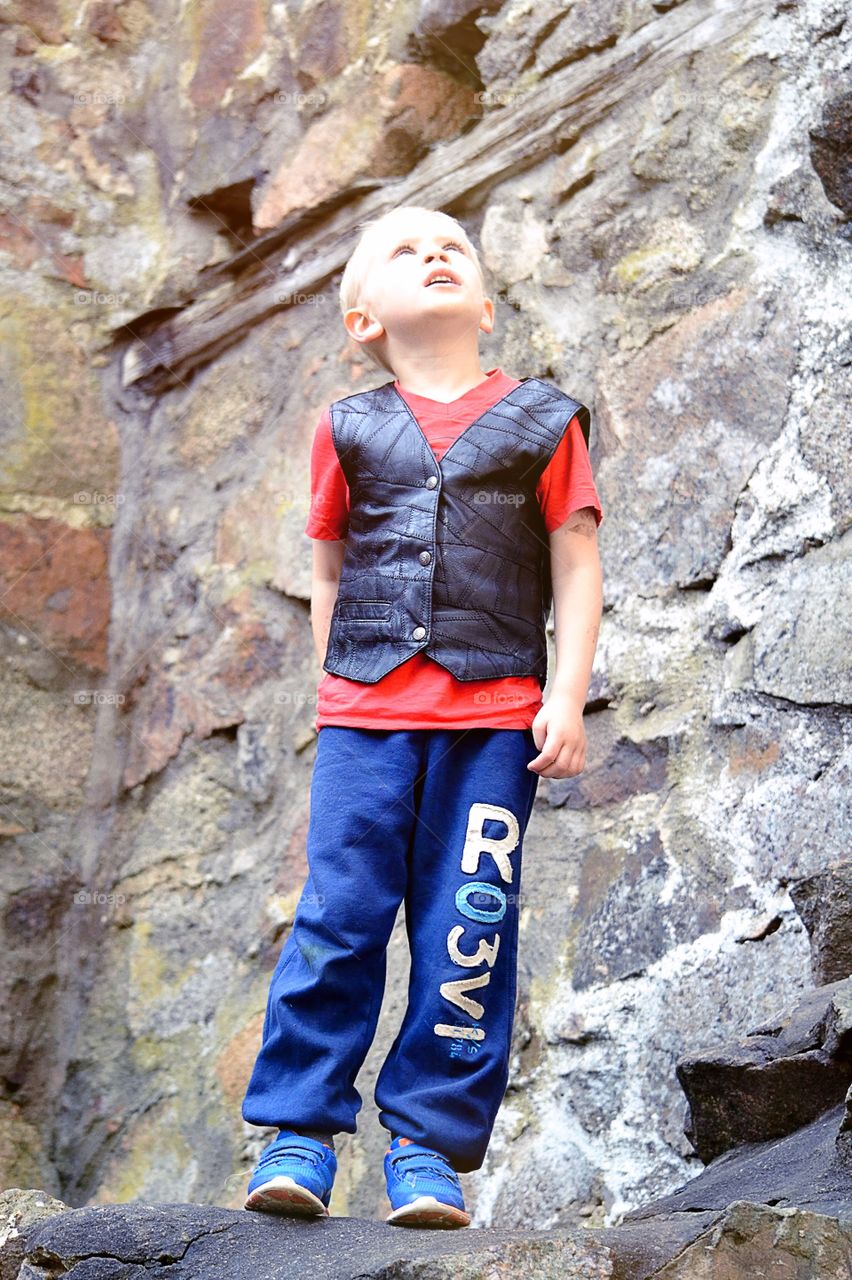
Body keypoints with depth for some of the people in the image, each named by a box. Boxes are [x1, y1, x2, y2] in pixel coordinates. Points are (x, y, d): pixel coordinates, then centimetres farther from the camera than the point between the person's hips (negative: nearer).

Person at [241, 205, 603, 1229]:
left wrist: (568, 696, -3)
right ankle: (299, 1132, 5)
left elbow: (576, 568, 6)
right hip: (367, 711, 1)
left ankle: (429, 1146, 5)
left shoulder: (541, 421, 9)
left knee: (468, 934, -3)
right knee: (337, 919, -4)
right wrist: (334, 689, 9)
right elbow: (329, 575, 17)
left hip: (495, 715, 0)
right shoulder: (348, 429, 13)